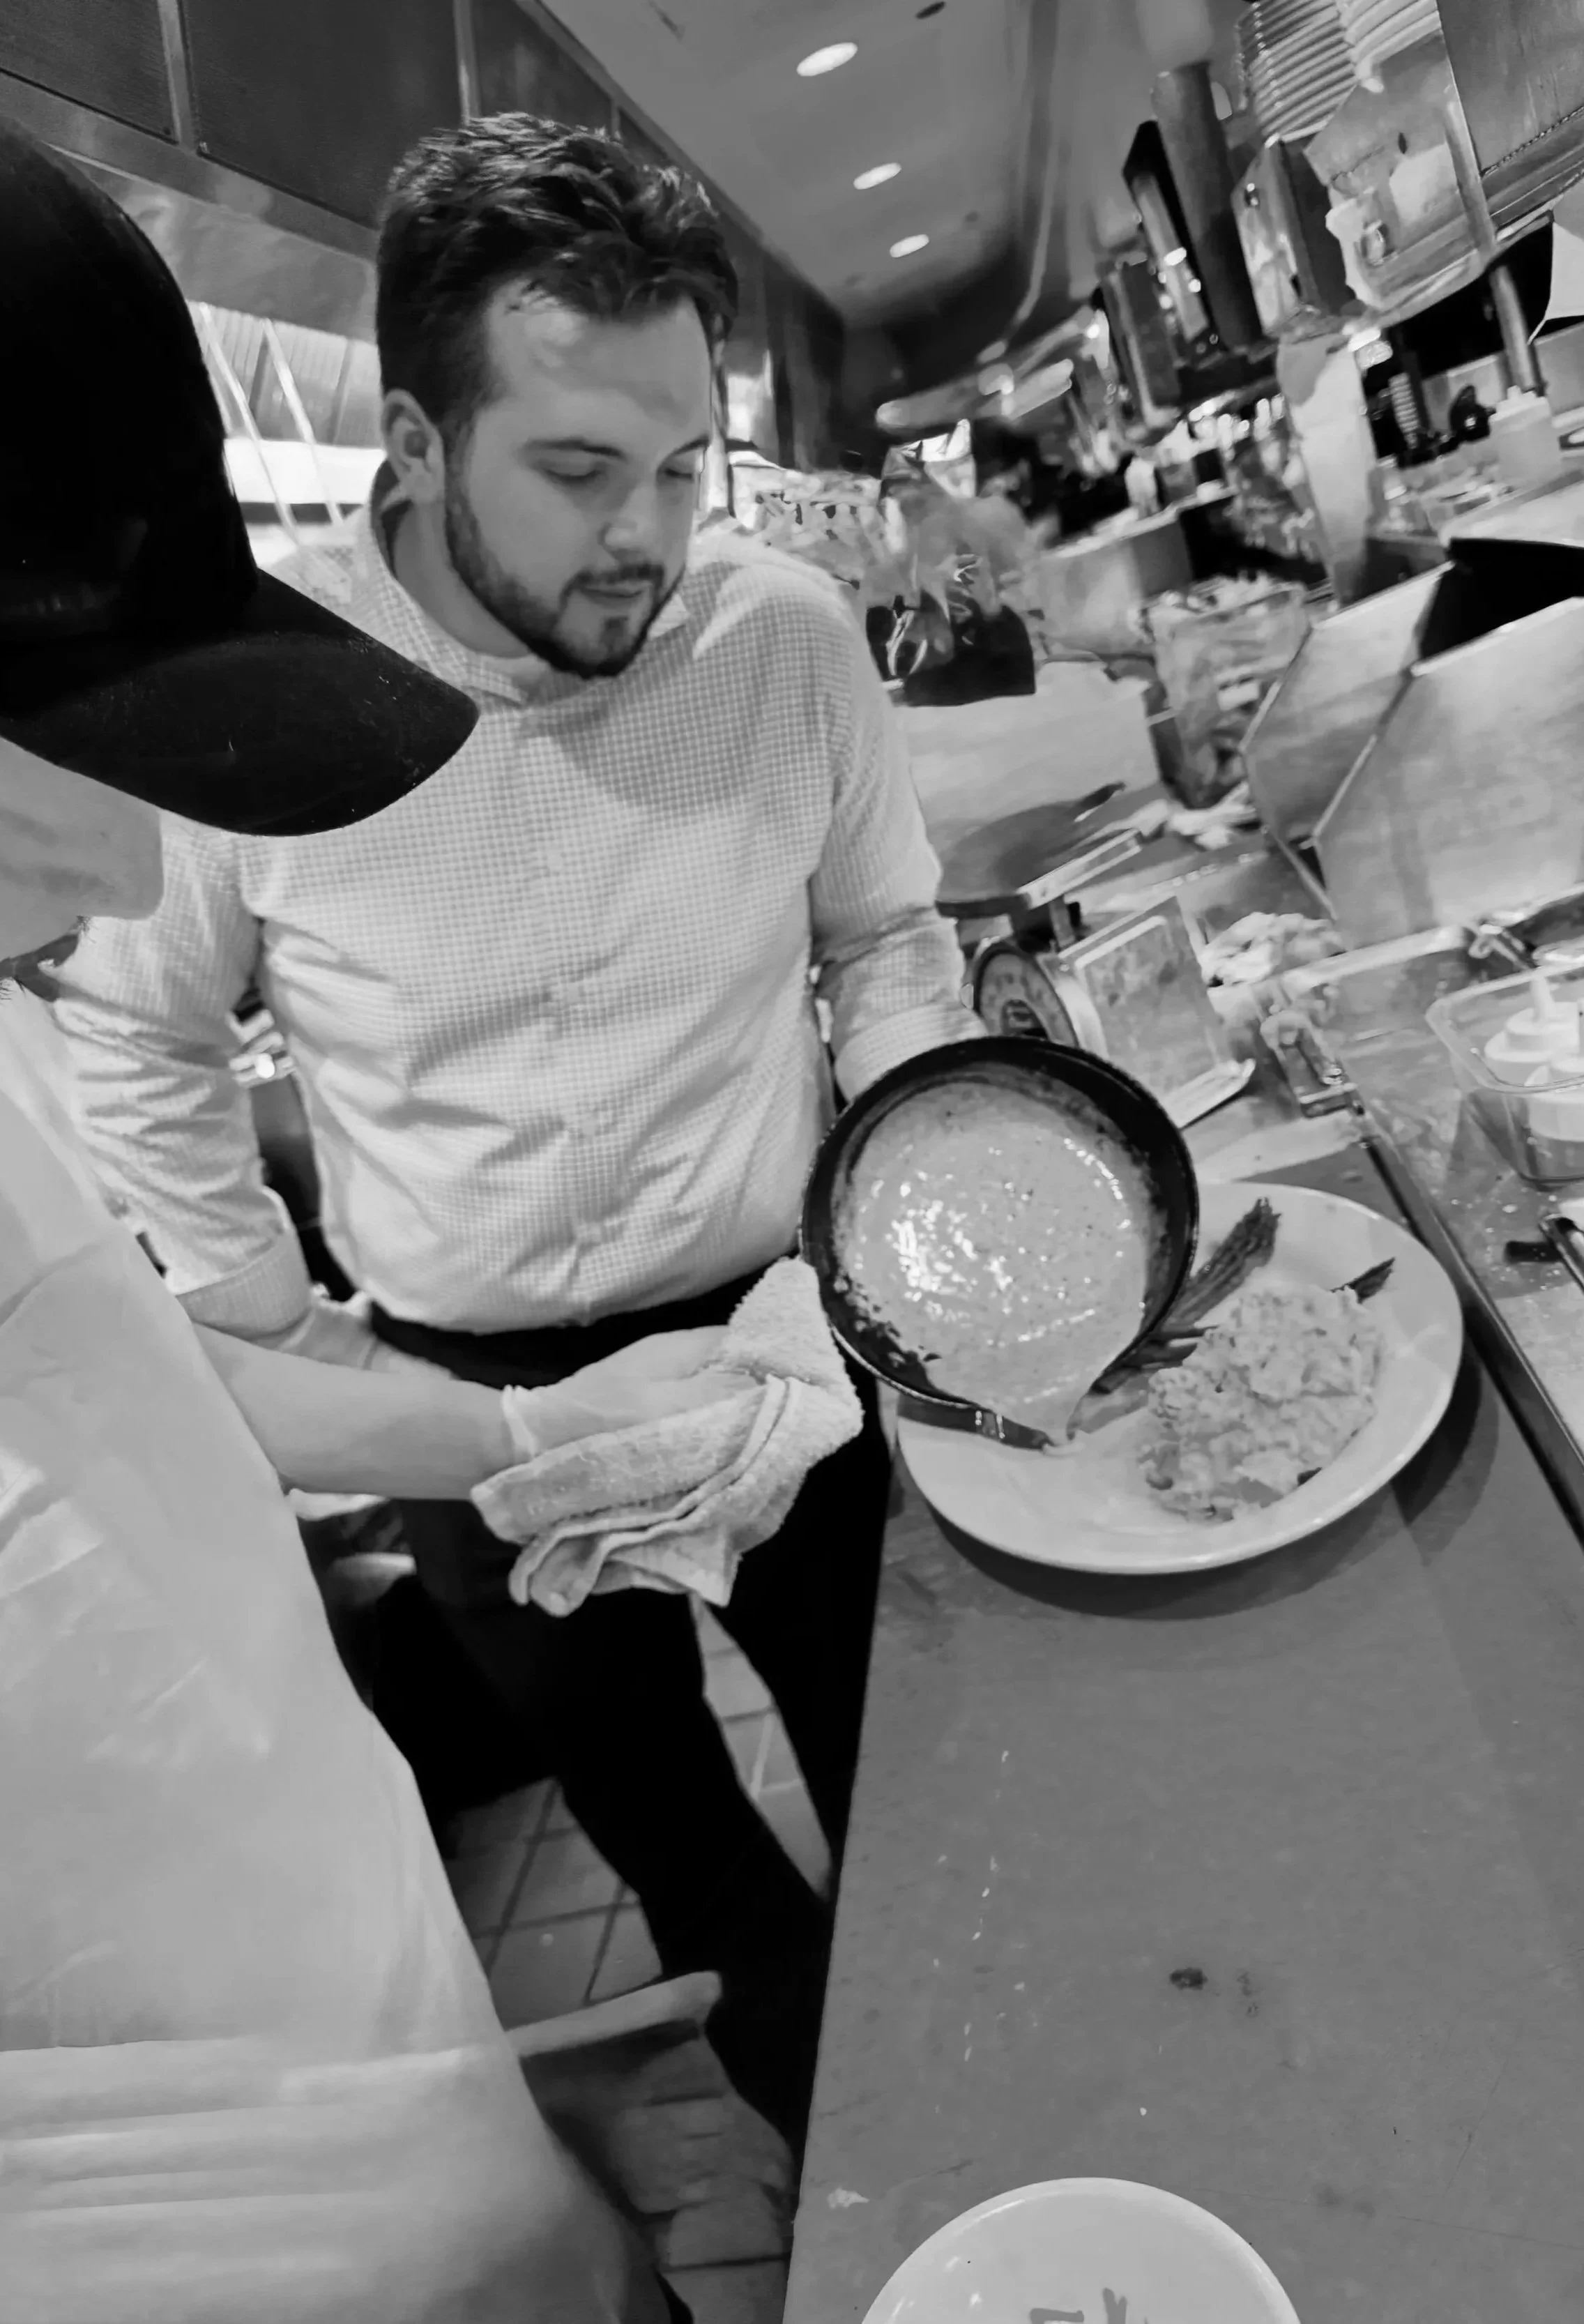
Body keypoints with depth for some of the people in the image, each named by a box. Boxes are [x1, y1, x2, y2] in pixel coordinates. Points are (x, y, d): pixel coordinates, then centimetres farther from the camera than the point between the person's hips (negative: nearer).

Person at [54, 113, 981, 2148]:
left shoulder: (788, 635, -13)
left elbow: (888, 938, 2)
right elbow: (138, 1034, 0)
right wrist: (277, 1324, 0)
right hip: (459, 1390, 1)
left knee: (890, 1747, 21)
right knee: (626, 1772, 26)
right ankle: (757, 1987, 59)